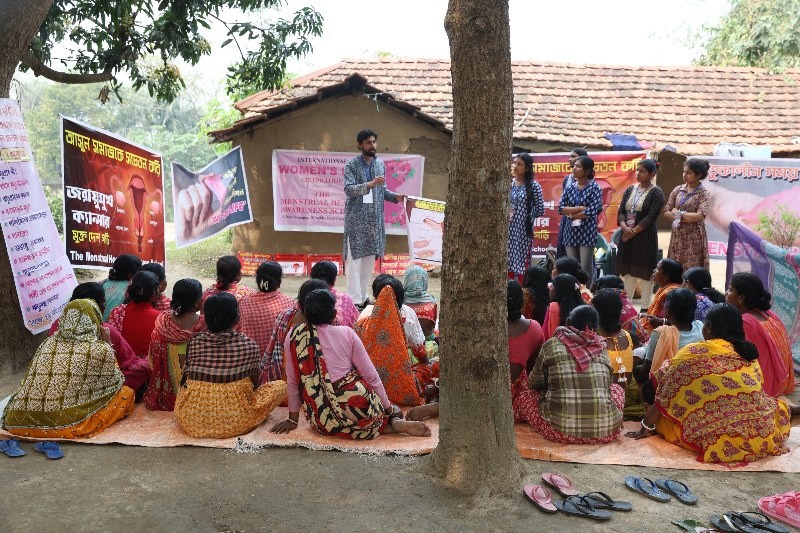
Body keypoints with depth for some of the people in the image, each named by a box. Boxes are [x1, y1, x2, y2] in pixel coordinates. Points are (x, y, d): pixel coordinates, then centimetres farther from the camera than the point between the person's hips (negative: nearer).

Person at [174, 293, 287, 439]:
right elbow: (255, 384, 0)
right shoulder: (249, 345, -13)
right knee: (280, 385, 13)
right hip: (235, 421, -2)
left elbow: (186, 381, 6)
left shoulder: (194, 344, -6)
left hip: (192, 422, 2)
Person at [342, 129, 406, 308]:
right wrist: (370, 184, -30)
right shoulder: (352, 165, -6)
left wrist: (395, 196, -1)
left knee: (370, 257, 9)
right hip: (356, 218, -6)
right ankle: (355, 300, -3)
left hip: (375, 219, 6)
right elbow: (348, 189, -18)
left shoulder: (380, 164, 11)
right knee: (355, 259, -6)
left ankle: (363, 296, 19)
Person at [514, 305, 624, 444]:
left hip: (562, 430, -2)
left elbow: (535, 384, 15)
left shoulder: (552, 344, 4)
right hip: (605, 431, 2)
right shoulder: (602, 348, 11)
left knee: (524, 398, 23)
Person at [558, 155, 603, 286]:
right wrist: (580, 208, -13)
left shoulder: (594, 188, -5)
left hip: (587, 232, -4)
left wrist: (571, 213, -6)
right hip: (570, 232, 4)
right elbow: (560, 208, -1)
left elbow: (592, 211, -15)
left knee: (586, 268, -1)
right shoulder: (570, 188, 8)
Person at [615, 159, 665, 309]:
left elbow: (651, 217, -13)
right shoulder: (630, 190, 11)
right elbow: (620, 211, 5)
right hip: (627, 236, 5)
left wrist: (634, 231, -15)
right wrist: (625, 228, -13)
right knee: (627, 270, 10)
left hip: (645, 237, -5)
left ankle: (645, 307, 6)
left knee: (645, 271, -1)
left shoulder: (656, 192, -6)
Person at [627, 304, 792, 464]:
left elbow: (666, 395, -1)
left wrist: (647, 426, 9)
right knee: (778, 406, 32)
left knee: (663, 414, 19)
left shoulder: (694, 353, -2)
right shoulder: (750, 354, 11)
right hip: (763, 435, 3)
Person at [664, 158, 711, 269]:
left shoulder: (703, 193, -7)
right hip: (677, 236, 5)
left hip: (693, 238, -5)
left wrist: (679, 213, -10)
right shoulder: (678, 190, 7)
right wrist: (688, 218, -9)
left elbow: (700, 216, -20)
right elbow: (666, 212, 4)